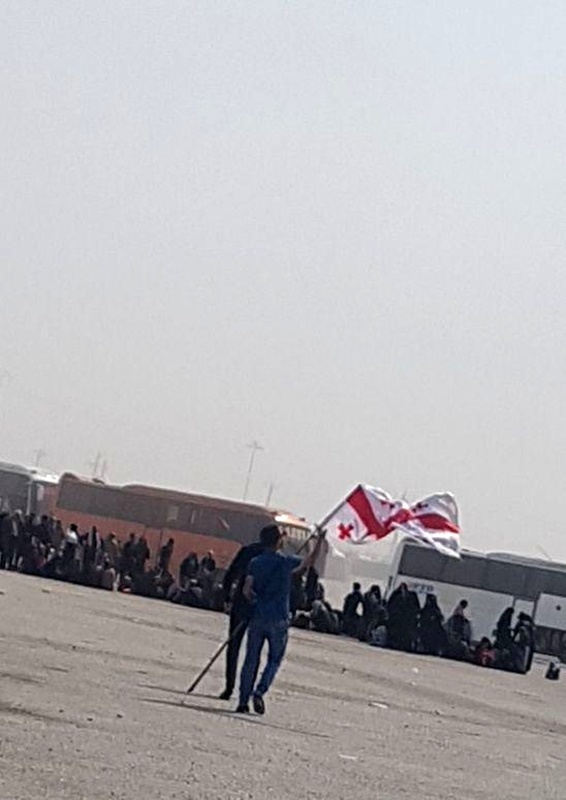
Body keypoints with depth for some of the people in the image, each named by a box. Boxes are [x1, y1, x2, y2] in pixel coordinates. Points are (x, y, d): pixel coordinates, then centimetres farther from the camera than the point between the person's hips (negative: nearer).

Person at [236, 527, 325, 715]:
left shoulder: (255, 563, 0)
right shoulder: (286, 562, -7)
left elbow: (247, 590, -6)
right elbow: (310, 560, 7)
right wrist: (319, 541, 17)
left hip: (257, 617, 2)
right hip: (278, 620, -2)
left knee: (251, 660, 7)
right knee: (274, 660, 9)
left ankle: (243, 701, 5)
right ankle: (259, 692, -10)